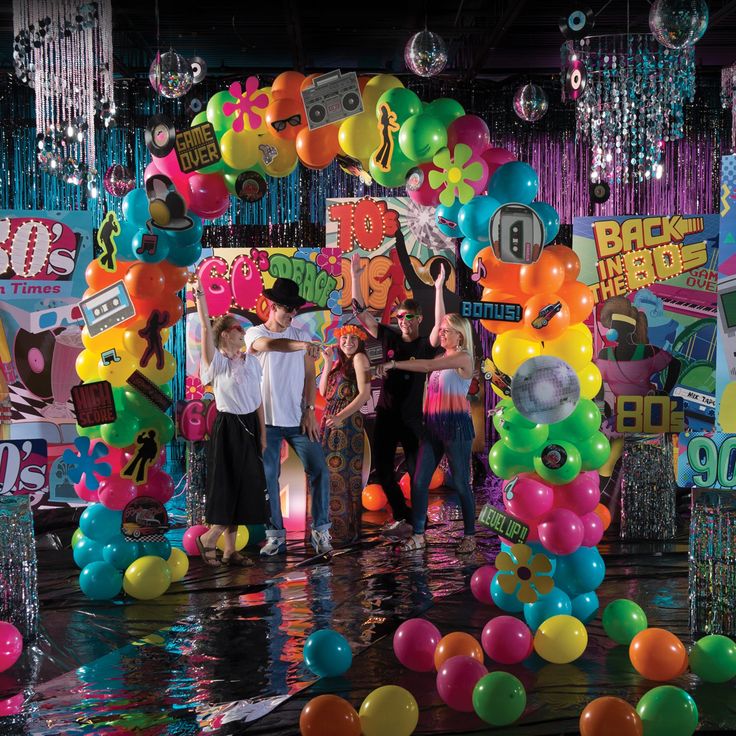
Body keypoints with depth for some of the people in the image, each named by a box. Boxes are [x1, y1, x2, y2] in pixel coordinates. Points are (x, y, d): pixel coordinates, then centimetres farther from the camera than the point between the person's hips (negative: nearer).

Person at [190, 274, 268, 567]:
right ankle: (207, 539, 14)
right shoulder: (217, 362, -9)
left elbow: (257, 399, 11)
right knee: (229, 487, -5)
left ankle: (229, 550, 15)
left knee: (244, 489, 7)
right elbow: (206, 327, -24)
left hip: (250, 427, 6)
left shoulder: (251, 361, 9)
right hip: (228, 427, -6)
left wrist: (262, 432, 10)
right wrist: (199, 294, -31)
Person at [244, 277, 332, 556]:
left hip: (298, 419, 2)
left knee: (319, 470, -5)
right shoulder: (254, 334, -2)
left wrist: (309, 412, -3)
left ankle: (320, 530, 5)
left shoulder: (301, 335, 7)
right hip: (266, 420, -2)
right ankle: (276, 534, 12)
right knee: (268, 478, 2)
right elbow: (269, 344, -26)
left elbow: (309, 377, 7)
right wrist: (303, 345, -42)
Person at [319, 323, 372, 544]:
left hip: (348, 421, -8)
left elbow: (364, 394, -13)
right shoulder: (339, 362, 20)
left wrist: (341, 416, -19)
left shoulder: (359, 358, -3)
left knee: (343, 473, -6)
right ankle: (332, 525, 13)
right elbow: (324, 392, 12)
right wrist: (327, 363, 8)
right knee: (330, 471, 6)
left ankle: (347, 530, 0)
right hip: (331, 420, 8)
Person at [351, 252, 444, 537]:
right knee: (383, 470, 8)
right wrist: (355, 278, -4)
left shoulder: (425, 346, -5)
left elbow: (440, 326, -25)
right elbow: (361, 313, 3)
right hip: (386, 414, 4)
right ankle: (401, 518, 22)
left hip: (412, 417, -4)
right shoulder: (389, 338, 3)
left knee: (416, 471, 2)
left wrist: (439, 288, -30)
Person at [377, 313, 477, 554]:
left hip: (456, 425, -7)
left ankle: (470, 536, 11)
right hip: (433, 425, 8)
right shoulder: (441, 358, 20)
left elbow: (428, 366, -17)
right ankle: (417, 535, 7)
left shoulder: (463, 358, -7)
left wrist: (394, 364, -19)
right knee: (418, 481, 1)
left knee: (460, 483, 0)